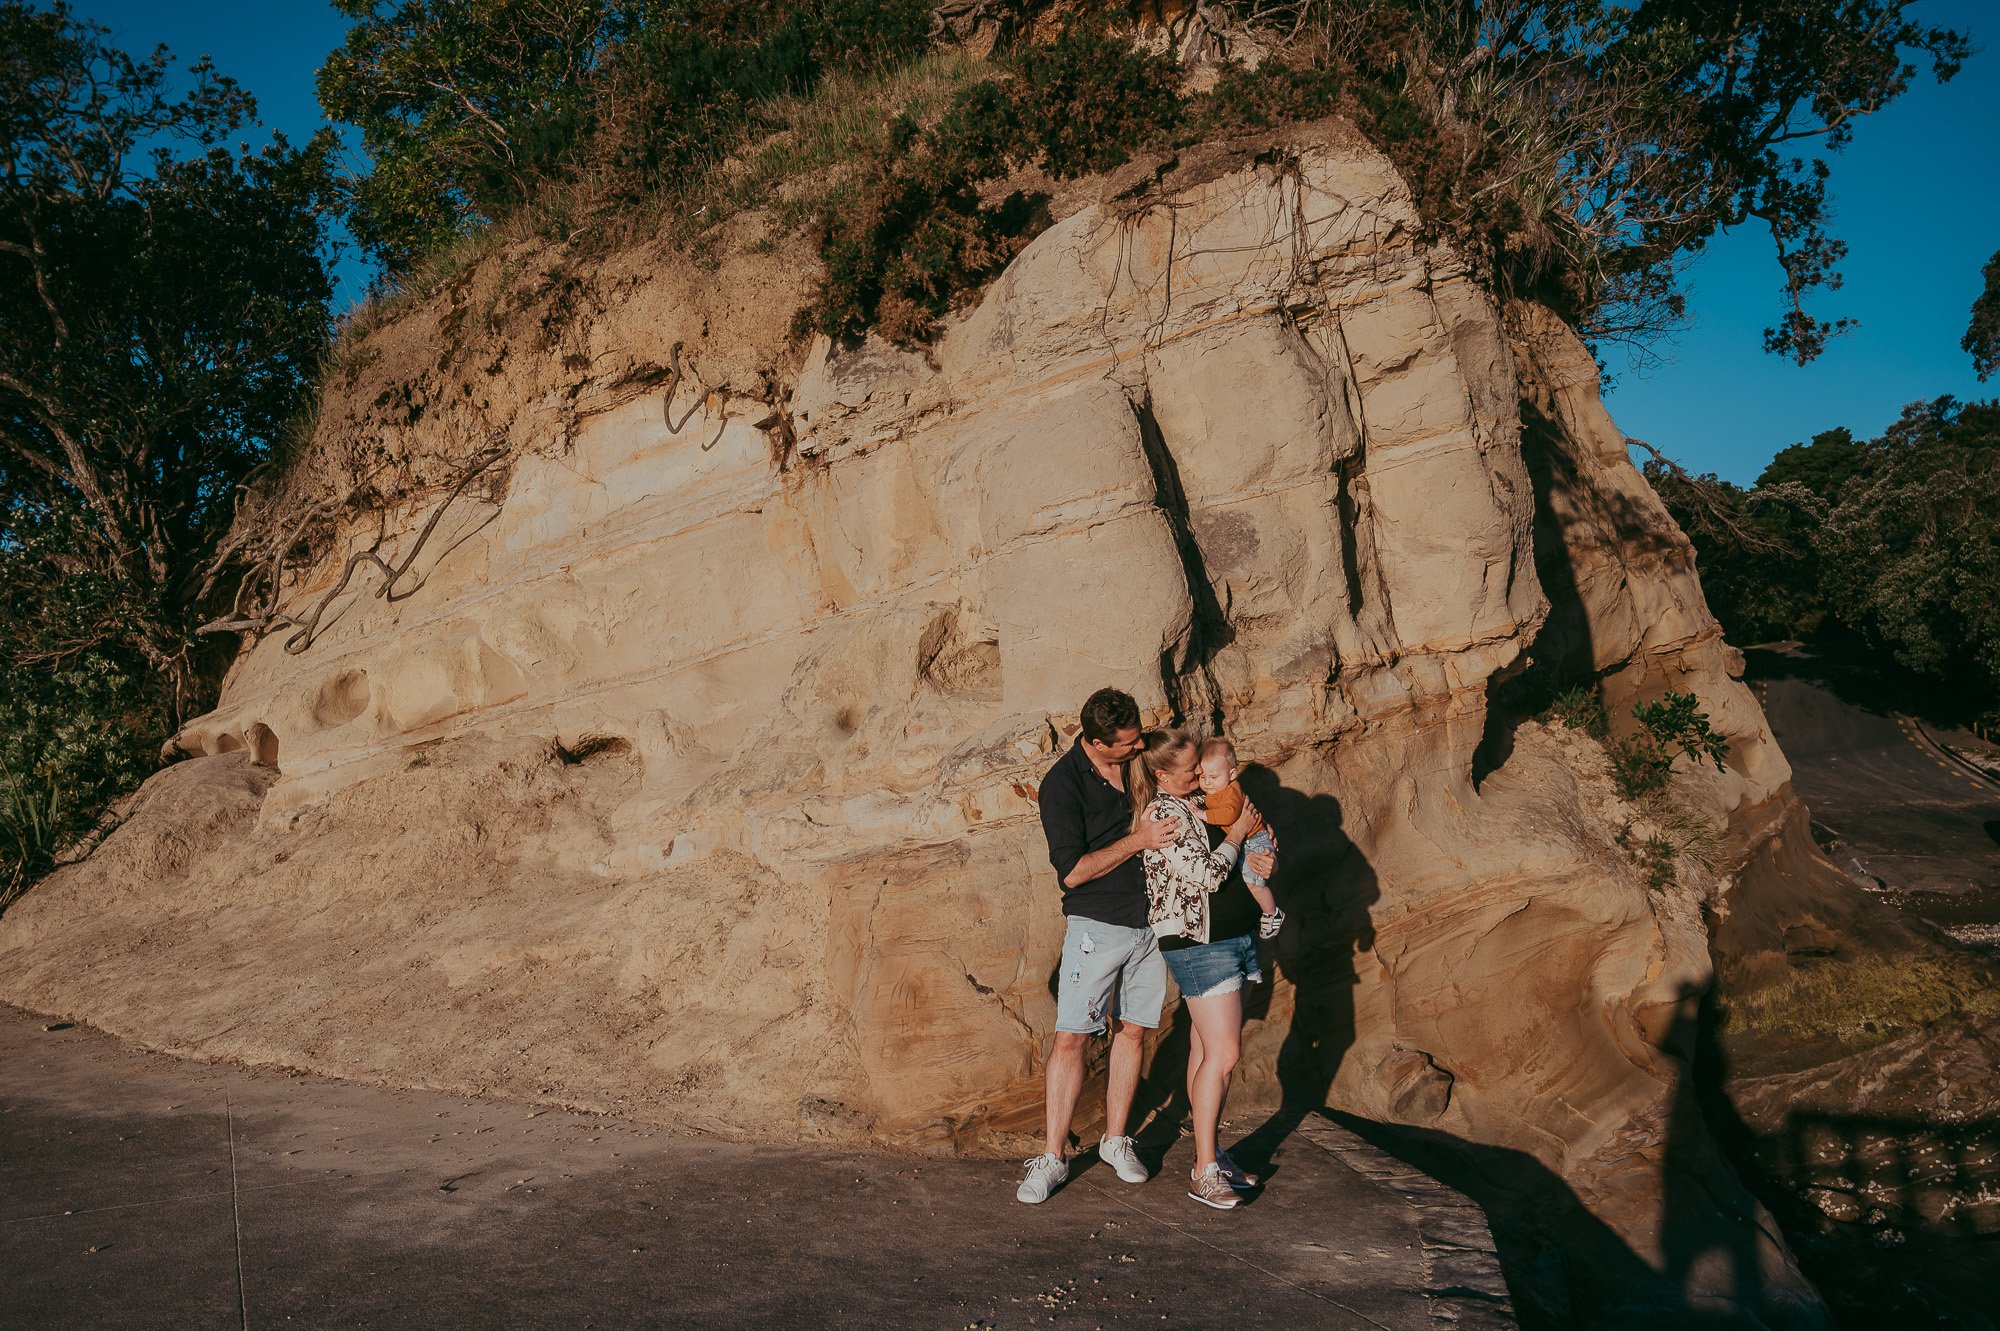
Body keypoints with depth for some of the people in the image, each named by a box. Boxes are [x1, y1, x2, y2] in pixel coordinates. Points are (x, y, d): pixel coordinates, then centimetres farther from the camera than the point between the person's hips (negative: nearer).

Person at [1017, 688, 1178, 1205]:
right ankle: (1053, 1156, 5)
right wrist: (1137, 840, -18)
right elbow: (1073, 871, -16)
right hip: (1097, 925, -5)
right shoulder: (1062, 784, -13)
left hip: (1150, 920, 5)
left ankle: (1115, 1140, 24)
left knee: (1133, 1032, 10)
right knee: (1070, 1038, -6)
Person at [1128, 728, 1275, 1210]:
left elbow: (1254, 849, 21)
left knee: (1206, 1049, 12)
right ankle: (1204, 1174, -3)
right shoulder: (1163, 815, -16)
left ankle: (1212, 1154, 19)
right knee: (1223, 1053, -10)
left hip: (1234, 936, 8)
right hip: (1197, 942, -8)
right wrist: (1238, 833, -11)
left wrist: (1267, 860, -2)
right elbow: (1206, 876, -22)